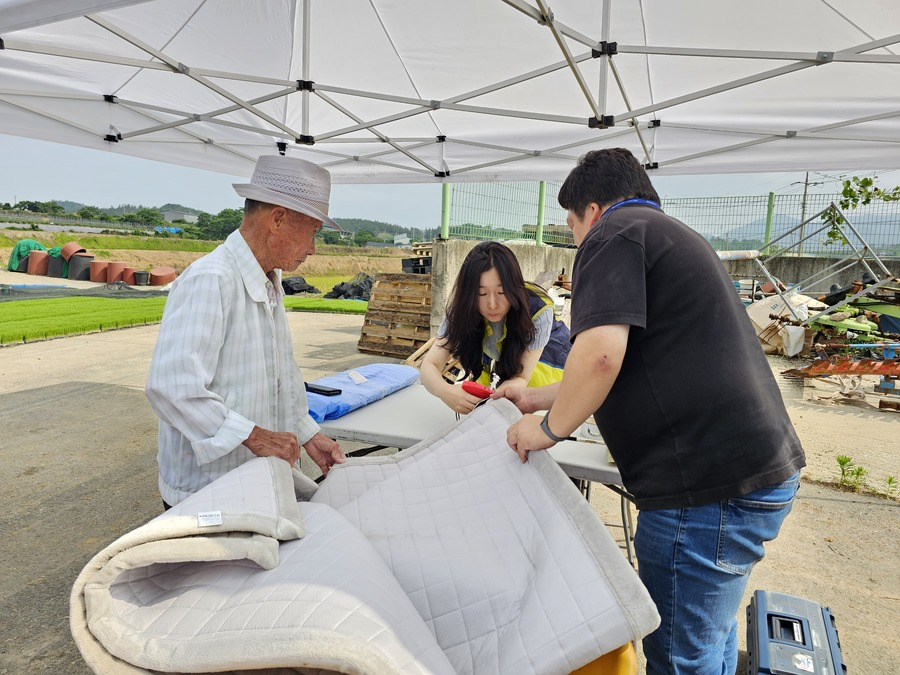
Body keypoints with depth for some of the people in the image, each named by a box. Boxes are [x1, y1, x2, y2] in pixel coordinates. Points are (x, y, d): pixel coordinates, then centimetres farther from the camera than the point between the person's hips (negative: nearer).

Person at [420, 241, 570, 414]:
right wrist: (446, 391, -53)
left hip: (544, 359, -1)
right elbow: (430, 365, -30)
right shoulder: (462, 310, -27)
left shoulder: (537, 309, -35)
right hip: (500, 363, 1)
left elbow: (522, 377, -29)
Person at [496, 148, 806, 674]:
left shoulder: (614, 233, -8)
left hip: (709, 484, -10)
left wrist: (550, 427, -7)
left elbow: (600, 353, -25)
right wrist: (537, 398, 27)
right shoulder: (673, 237, 24)